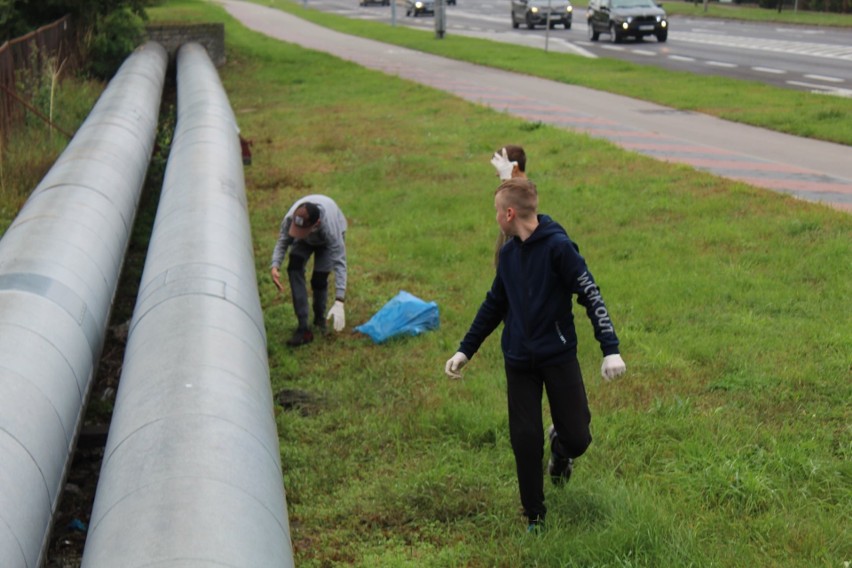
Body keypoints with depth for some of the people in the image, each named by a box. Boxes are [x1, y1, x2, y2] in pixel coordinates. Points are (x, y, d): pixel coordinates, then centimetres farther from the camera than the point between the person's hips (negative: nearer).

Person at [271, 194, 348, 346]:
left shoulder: (330, 229, -46)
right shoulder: (290, 218, -39)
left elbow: (339, 263, -45)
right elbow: (282, 242, -21)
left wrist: (339, 303, -52)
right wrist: (275, 266, -41)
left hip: (327, 240, -3)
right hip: (305, 242, 3)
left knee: (319, 279, -18)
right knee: (294, 268, -21)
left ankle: (319, 318, 16)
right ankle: (303, 328, -19)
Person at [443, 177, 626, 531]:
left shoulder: (558, 246, -12)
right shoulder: (508, 253, 8)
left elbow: (591, 296, -13)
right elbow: (494, 305, 18)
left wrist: (610, 349, -19)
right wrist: (465, 350, 16)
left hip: (559, 356, -4)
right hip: (519, 362, 5)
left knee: (577, 439, -5)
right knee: (525, 442, 0)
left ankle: (560, 447, 33)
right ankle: (535, 518, 16)